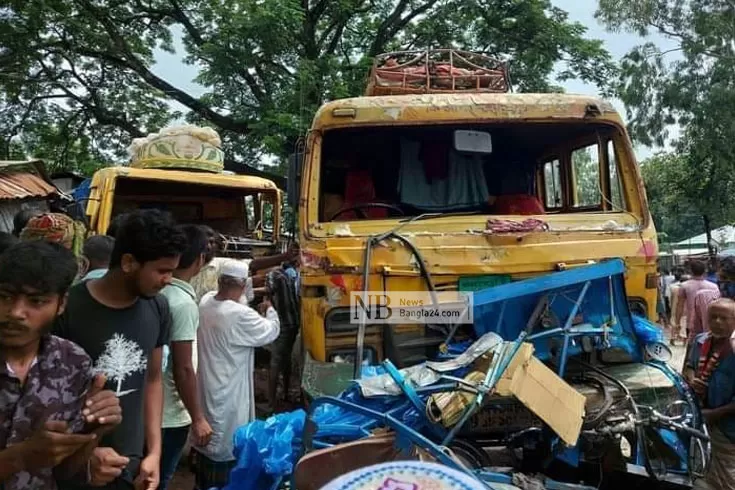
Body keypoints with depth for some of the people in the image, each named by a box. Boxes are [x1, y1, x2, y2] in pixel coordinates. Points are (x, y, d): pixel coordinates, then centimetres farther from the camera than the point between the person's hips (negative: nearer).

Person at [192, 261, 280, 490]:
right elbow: (271, 331, -13)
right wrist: (270, 310, 6)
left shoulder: (206, 301, -6)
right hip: (227, 393, -8)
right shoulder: (241, 315, -28)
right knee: (226, 445, 8)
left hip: (205, 386, 8)